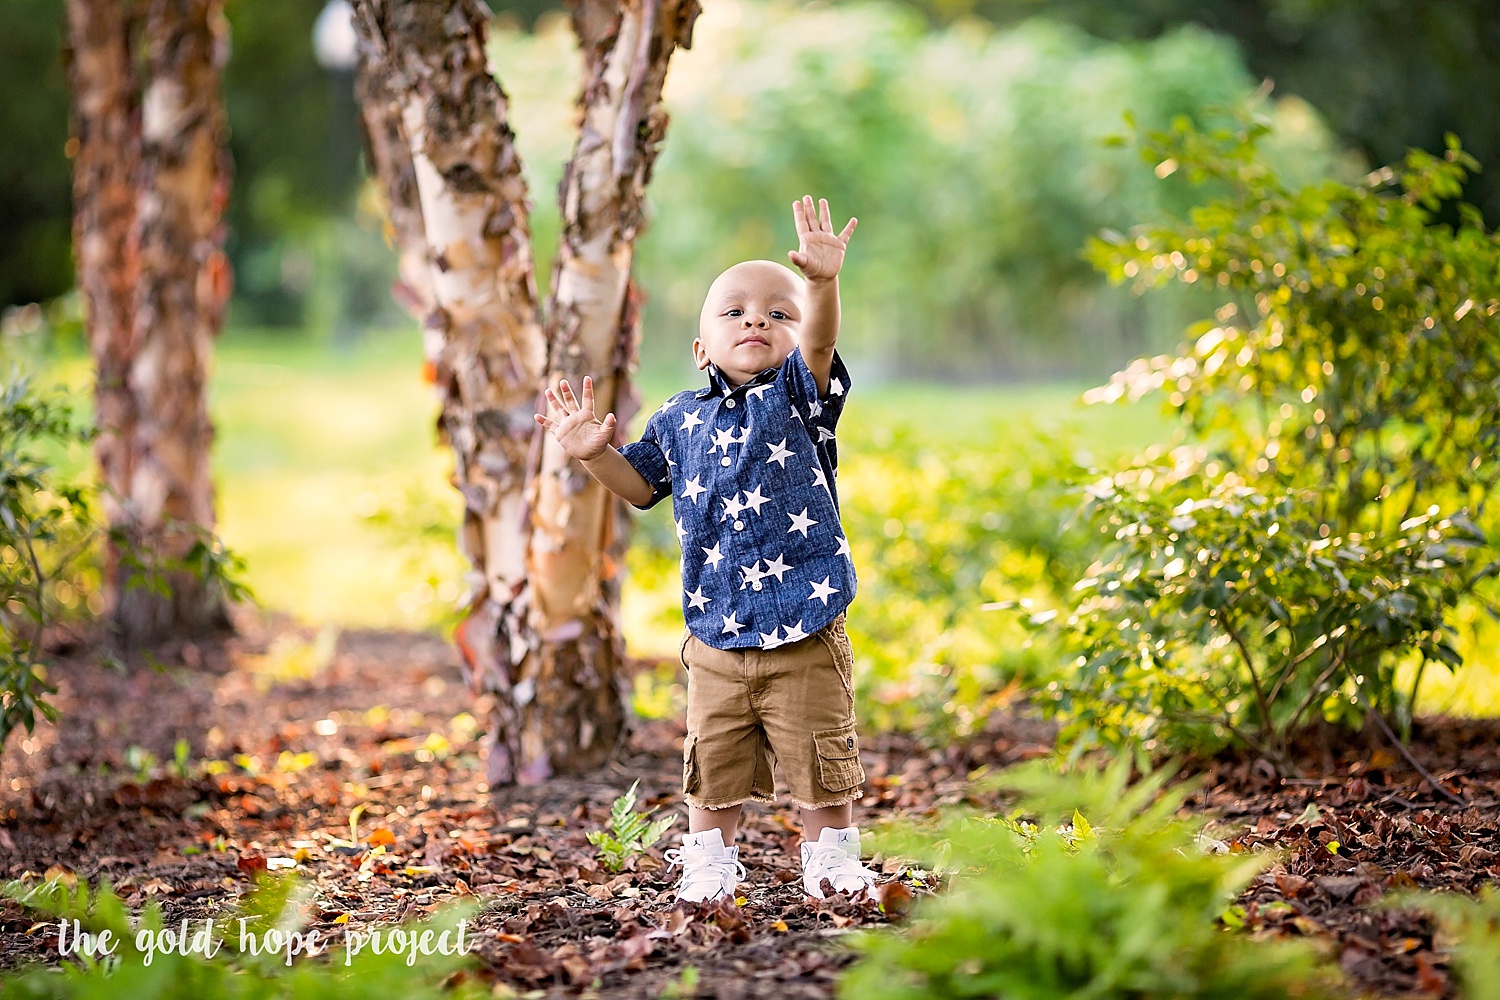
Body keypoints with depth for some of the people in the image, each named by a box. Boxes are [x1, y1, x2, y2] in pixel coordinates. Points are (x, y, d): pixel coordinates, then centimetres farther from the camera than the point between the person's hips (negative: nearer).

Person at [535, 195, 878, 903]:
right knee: (714, 765, 11)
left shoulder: (798, 395, -2)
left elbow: (819, 344, -23)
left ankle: (829, 857, 23)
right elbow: (642, 485, 20)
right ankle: (709, 862, 27)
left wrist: (823, 284, -41)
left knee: (822, 761, 6)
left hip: (805, 636, -3)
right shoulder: (680, 419, 8)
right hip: (714, 639, 3)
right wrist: (595, 454, 3)